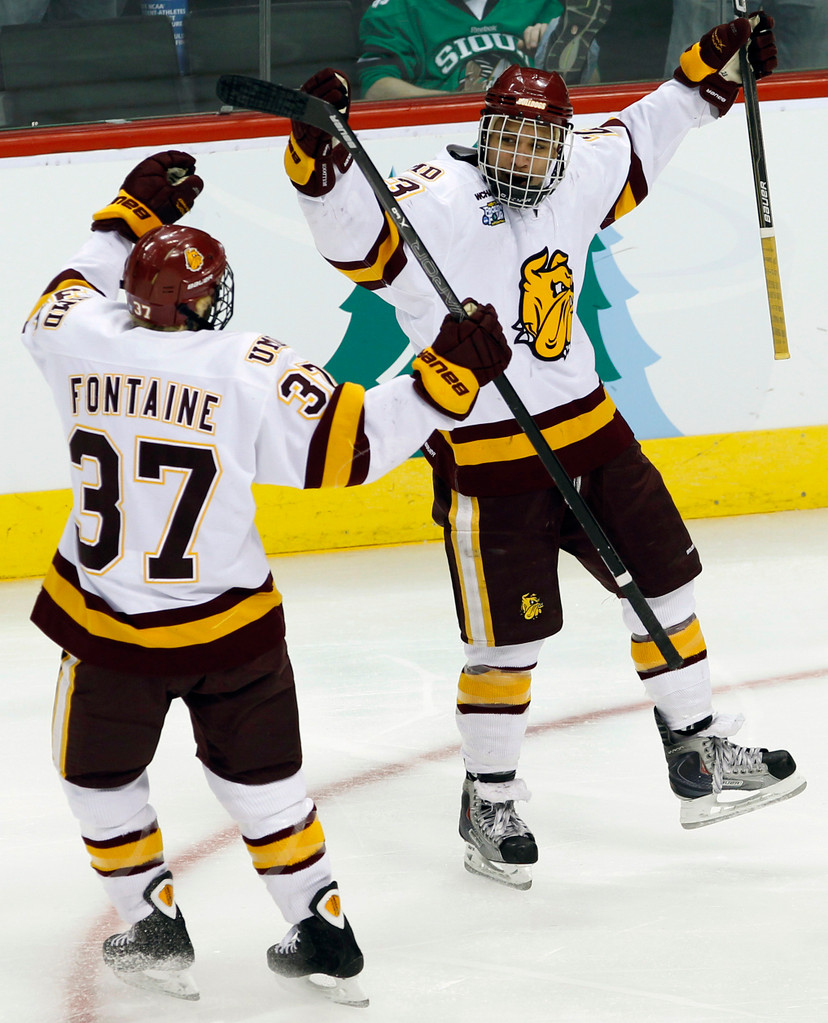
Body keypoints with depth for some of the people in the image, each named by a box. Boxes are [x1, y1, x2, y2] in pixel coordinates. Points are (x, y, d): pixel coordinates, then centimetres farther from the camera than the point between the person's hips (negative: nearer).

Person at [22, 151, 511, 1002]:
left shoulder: (81, 343, -10)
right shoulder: (250, 373, -17)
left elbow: (66, 300, 14)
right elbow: (349, 439, -16)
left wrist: (129, 216, 24)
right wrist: (447, 375, -9)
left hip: (105, 627, 0)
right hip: (229, 629, 0)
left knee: (100, 773, 23)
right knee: (258, 773, 18)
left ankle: (154, 930, 25)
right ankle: (324, 938, 25)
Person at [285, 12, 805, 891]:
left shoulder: (572, 182, 4)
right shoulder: (437, 204, -16)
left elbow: (640, 135, 21)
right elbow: (351, 228, -31)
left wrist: (718, 63, 19)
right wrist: (319, 151, -48)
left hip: (587, 431, 7)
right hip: (486, 460, -7)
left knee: (664, 578, 14)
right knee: (507, 640, -2)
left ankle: (700, 758, 29)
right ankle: (488, 804, 17)